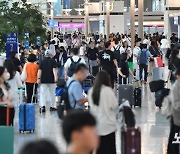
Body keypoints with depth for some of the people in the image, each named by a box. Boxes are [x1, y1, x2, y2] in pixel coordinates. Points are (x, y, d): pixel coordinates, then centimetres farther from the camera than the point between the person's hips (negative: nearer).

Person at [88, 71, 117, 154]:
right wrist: (113, 94, 4)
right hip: (108, 124, -4)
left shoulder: (91, 91, 0)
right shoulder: (108, 90, -14)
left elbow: (91, 106, 9)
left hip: (96, 124, 4)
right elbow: (114, 106, -8)